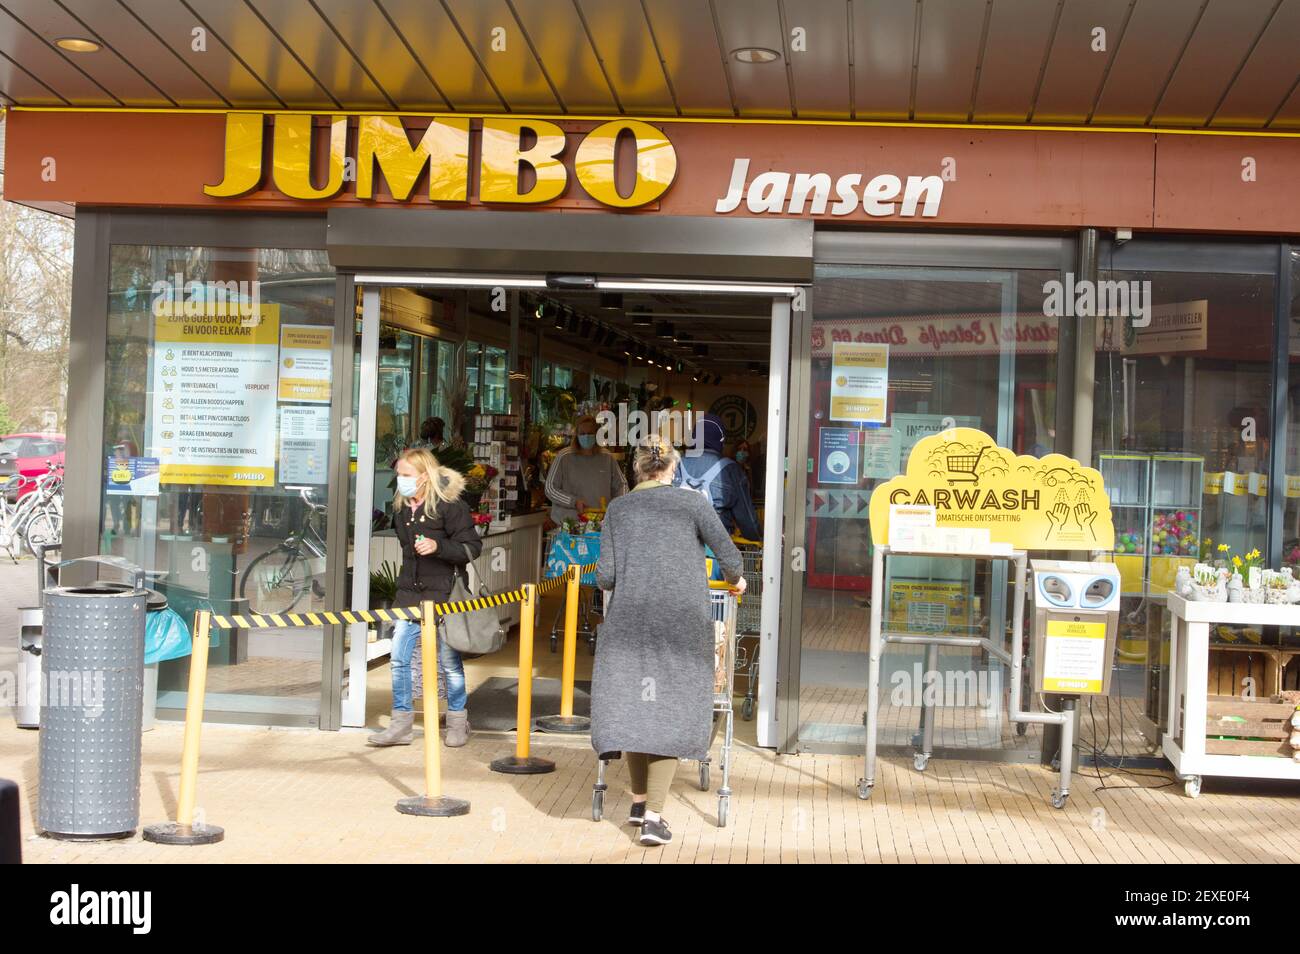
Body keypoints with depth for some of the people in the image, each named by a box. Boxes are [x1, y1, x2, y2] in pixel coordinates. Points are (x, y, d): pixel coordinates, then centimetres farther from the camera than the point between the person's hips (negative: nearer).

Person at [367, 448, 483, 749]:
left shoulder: (450, 505, -12)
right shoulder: (401, 507, 8)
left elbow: (472, 547, -13)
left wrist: (438, 547, -25)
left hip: (443, 594, -6)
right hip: (409, 593, 6)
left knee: (448, 661, 5)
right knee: (399, 658, 2)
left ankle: (458, 721, 21)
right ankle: (401, 724, 11)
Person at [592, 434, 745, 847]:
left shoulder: (617, 509, 7)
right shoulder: (691, 502, 2)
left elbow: (605, 576, 3)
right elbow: (728, 554, 1)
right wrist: (735, 580, 22)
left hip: (630, 618, 2)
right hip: (682, 620, -2)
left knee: (632, 704, 13)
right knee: (672, 710, 1)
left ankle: (639, 801, 23)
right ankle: (654, 815, -4)